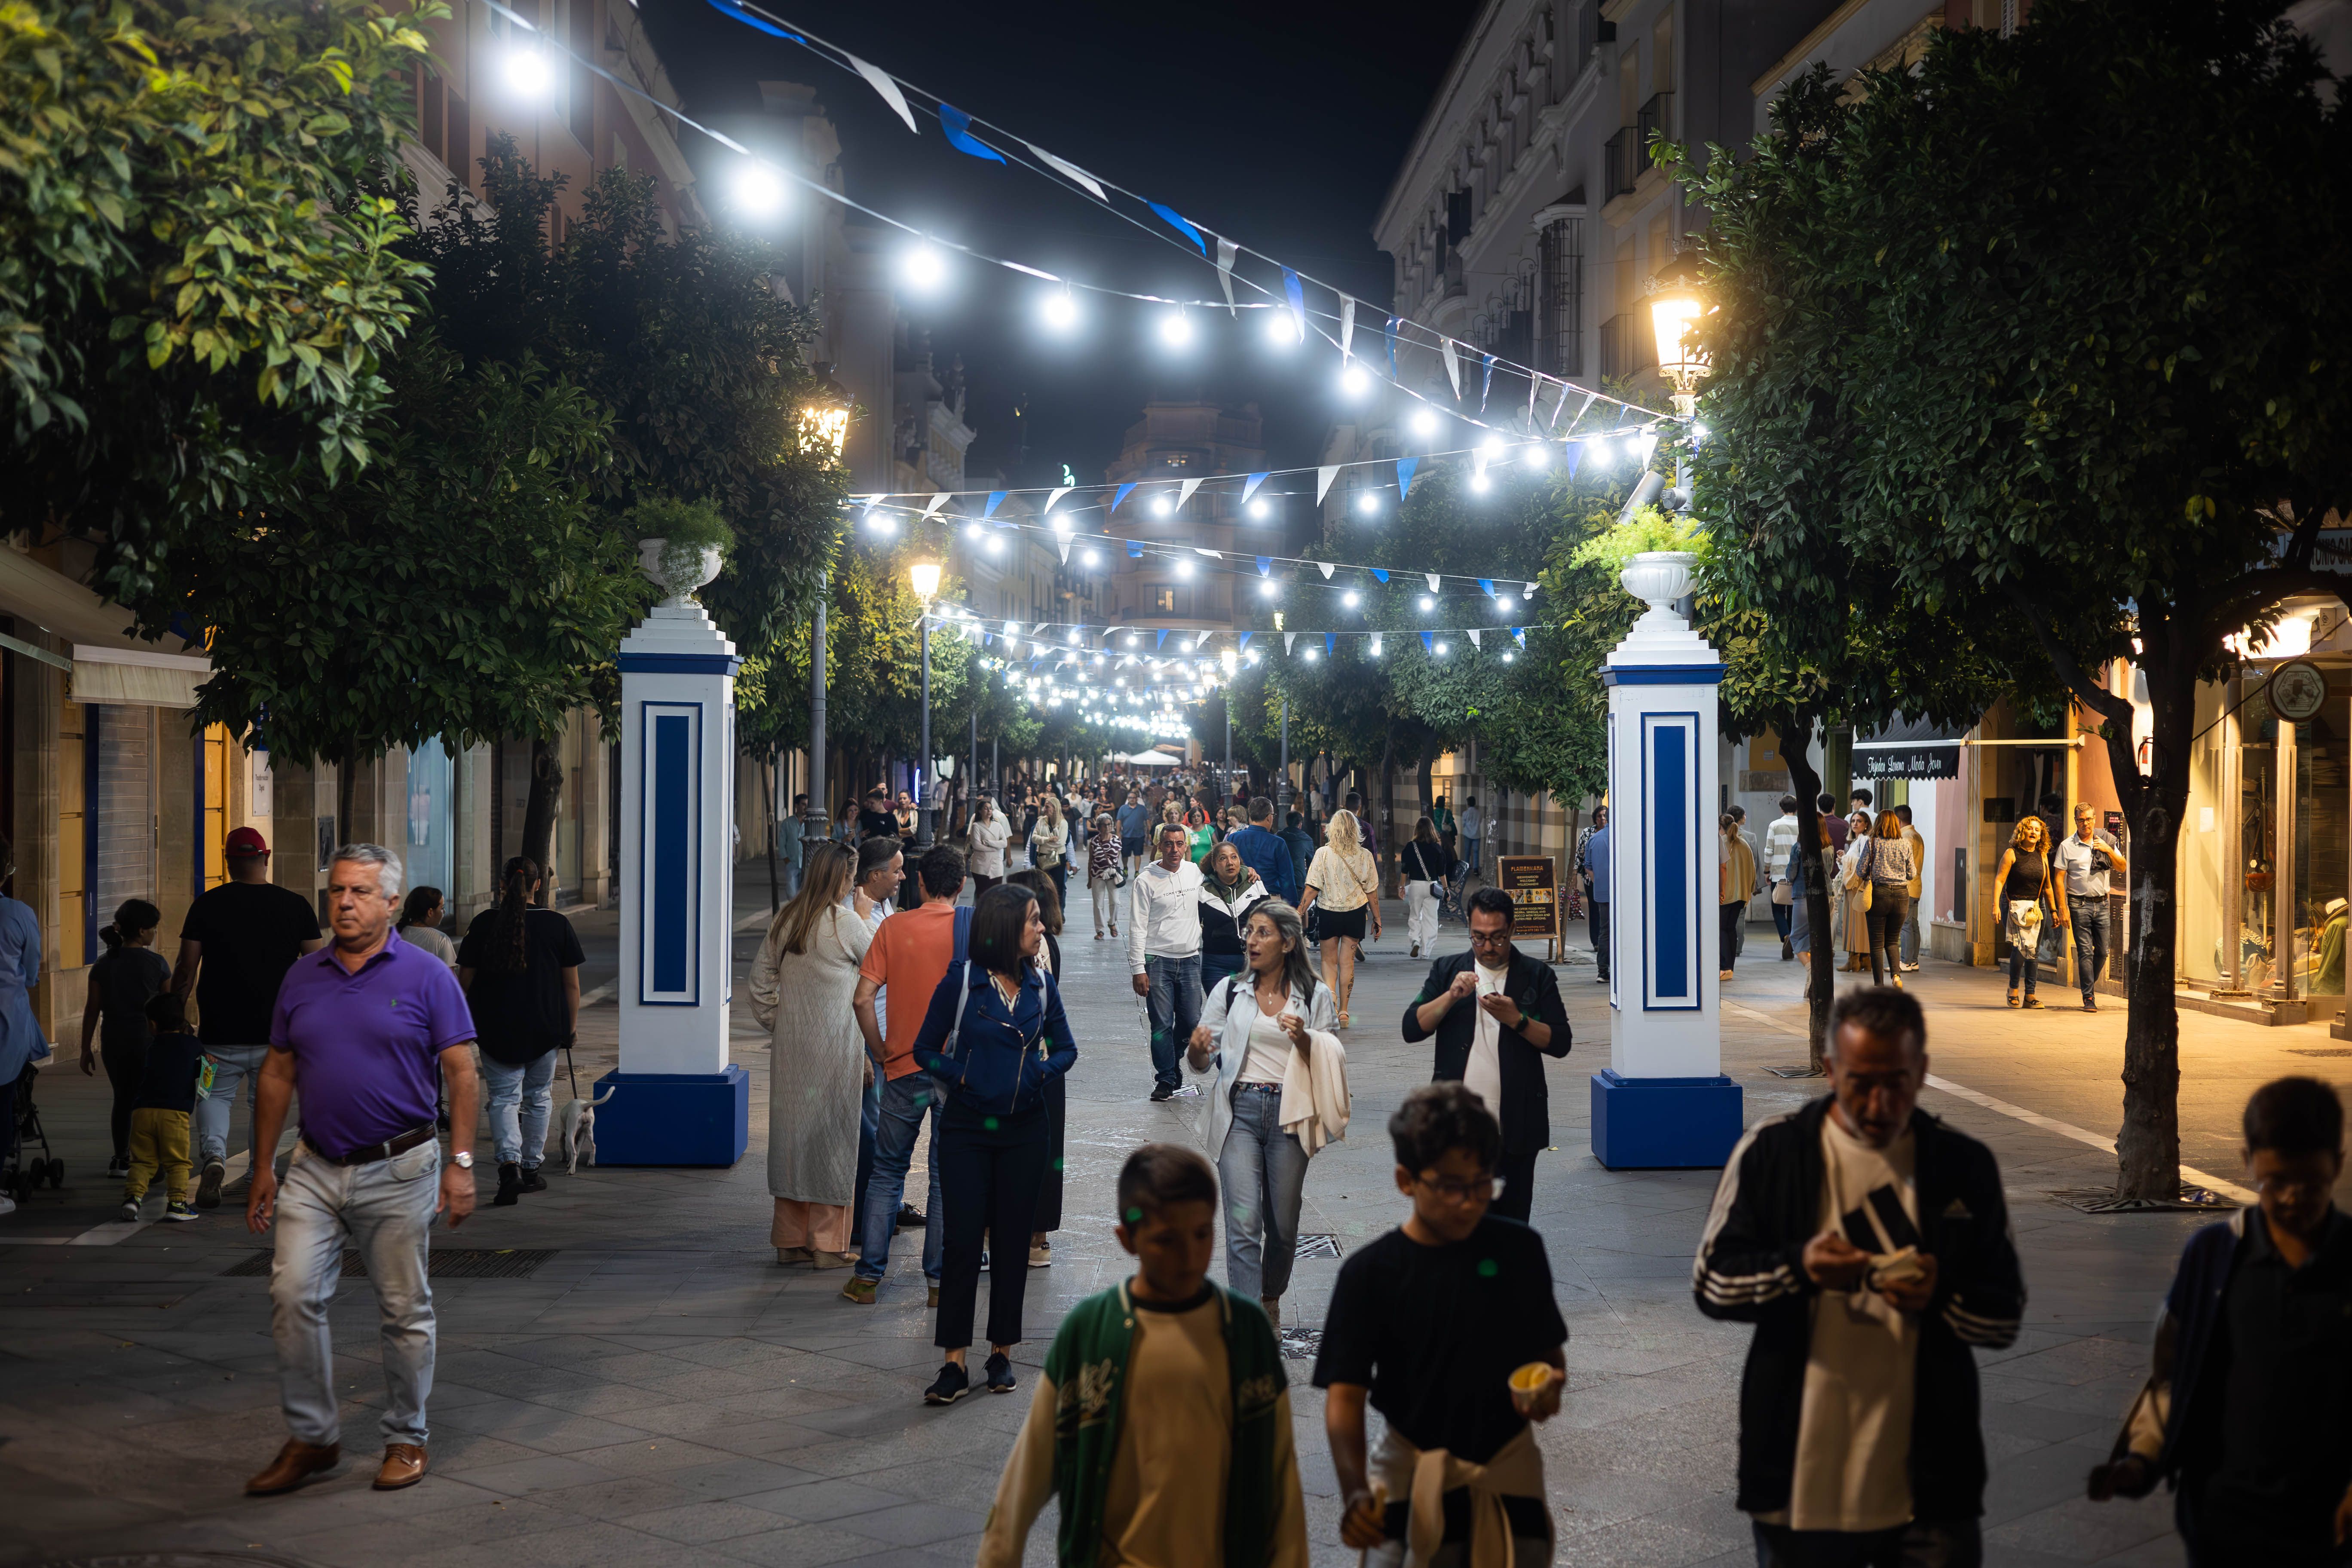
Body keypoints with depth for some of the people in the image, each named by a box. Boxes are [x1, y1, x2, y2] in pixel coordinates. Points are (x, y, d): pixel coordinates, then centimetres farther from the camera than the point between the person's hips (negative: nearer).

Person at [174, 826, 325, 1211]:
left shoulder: (207, 904, -3)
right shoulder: (295, 905, -1)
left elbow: (186, 970, -3)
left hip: (220, 1031, -1)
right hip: (277, 1033, 1)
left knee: (215, 1096, 14)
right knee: (267, 1104, 14)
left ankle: (213, 1154, -11)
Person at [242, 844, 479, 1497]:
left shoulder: (427, 976, -5)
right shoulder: (302, 978, 7)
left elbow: (462, 1075, -6)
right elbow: (277, 1075, 13)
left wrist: (462, 1163, -12)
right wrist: (263, 1167, 11)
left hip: (398, 1172, -3)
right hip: (315, 1170, 3)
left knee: (404, 1311, 5)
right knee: (293, 1295, -6)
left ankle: (406, 1440, 19)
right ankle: (313, 1437, 7)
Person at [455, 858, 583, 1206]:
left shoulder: (484, 923, -4)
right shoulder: (558, 925, -4)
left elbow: (465, 979, -1)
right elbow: (572, 984, -1)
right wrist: (571, 1026, 8)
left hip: (495, 1027, -1)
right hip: (545, 1027, 1)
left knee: (504, 1097, 2)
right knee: (538, 1097, 14)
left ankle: (510, 1163, -18)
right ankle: (531, 1169, 22)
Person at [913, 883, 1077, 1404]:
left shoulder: (1041, 984, 3)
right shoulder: (962, 980, -7)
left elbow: (1065, 1048, 12)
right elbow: (925, 1050, -1)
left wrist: (1039, 1073, -6)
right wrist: (963, 1077, -14)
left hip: (1024, 1129, 3)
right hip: (967, 1127, -3)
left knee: (1012, 1239, 7)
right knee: (963, 1239, -6)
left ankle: (1002, 1353, 18)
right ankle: (955, 1364, -2)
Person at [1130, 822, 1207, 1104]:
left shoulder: (1196, 872, 7)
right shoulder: (1146, 881, -5)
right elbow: (1137, 929, -5)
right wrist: (1138, 969, -10)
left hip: (1190, 960, 4)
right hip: (1158, 961, -4)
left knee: (1191, 1022, 4)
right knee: (1162, 1025, -3)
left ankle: (1172, 1063, 28)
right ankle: (1165, 1079, 9)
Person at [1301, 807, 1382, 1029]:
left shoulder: (1323, 854, -10)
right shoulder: (1365, 856, -3)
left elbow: (1312, 889, -11)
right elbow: (1372, 892, 1)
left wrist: (1299, 913, -3)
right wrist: (1377, 921, 10)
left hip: (1329, 912, -1)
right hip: (1356, 913, 1)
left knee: (1329, 960, 14)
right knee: (1347, 961, 8)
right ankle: (1344, 1012, 10)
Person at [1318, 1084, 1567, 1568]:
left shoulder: (1518, 1250, -6)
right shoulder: (1370, 1273, -11)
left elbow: (1549, 1348, 8)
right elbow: (1345, 1394, -14)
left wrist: (1551, 1383, -16)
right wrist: (1355, 1490, -30)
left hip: (1510, 1469, 2)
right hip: (1413, 1475, -2)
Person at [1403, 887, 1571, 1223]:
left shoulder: (1536, 975, 5)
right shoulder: (1447, 971, 9)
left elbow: (1560, 1043, 0)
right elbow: (1412, 1029, 0)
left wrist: (1517, 1020, -15)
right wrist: (1451, 996, -14)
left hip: (1515, 1127, -1)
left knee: (1511, 1218, 5)